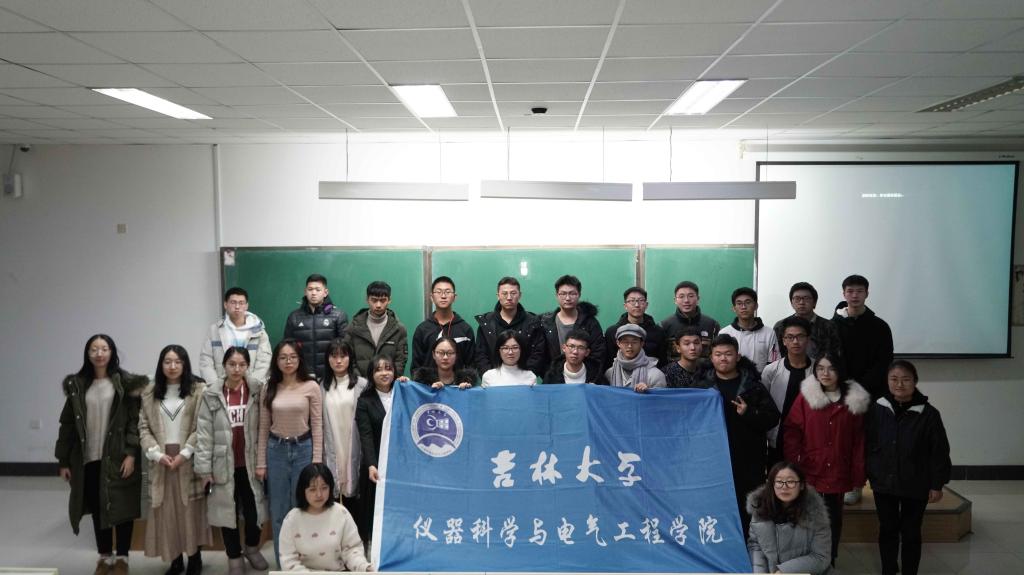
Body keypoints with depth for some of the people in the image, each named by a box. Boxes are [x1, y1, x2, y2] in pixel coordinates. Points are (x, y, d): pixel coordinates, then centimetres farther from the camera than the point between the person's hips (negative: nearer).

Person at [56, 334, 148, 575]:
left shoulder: (125, 383, -4)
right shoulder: (77, 385, 6)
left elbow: (135, 420, -8)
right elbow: (68, 424, 8)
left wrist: (131, 453, -16)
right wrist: (63, 460, 6)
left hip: (118, 457, -3)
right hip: (88, 458, 3)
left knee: (121, 508, 4)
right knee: (97, 508, 12)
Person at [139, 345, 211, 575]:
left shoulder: (199, 390, -3)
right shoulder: (150, 392, 7)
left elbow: (202, 427, -7)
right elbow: (144, 427, 4)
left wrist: (184, 454, -14)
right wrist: (157, 454, -9)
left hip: (189, 460, -3)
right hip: (161, 462, 3)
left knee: (192, 509, 3)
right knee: (166, 510, 7)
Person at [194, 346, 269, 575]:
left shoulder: (258, 392, -4)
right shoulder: (211, 395, -4)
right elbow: (204, 435, -4)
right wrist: (204, 469, -6)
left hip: (250, 464, 0)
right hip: (224, 466, 0)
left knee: (254, 511, 6)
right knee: (228, 512, 10)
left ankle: (252, 548, 35)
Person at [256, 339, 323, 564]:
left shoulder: (311, 387, -5)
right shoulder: (269, 388, 4)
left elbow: (317, 426, -4)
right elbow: (263, 427, 6)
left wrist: (316, 461, -8)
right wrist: (260, 462, 4)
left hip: (303, 448, -3)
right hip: (276, 449, 3)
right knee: (278, 512, 10)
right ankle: (283, 563, 24)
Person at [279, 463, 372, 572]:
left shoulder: (341, 513, -3)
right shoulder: (292, 519, -5)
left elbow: (351, 548, 0)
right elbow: (288, 561, -6)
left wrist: (364, 567, -18)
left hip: (338, 571, 0)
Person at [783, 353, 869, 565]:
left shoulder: (855, 400, 0)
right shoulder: (805, 396, -4)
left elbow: (858, 441, 1)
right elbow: (791, 431, -5)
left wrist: (857, 477, -1)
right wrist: (794, 464, -12)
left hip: (838, 475, 2)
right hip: (808, 473, -1)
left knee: (834, 520, 12)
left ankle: (829, 563, 29)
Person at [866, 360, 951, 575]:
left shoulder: (928, 414, -11)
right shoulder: (876, 410, -6)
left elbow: (939, 452, -6)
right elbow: (867, 446, 2)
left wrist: (937, 484, -6)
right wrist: (865, 473, 4)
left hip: (916, 486, -2)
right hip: (883, 483, 2)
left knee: (911, 533, 12)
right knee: (887, 530, 15)